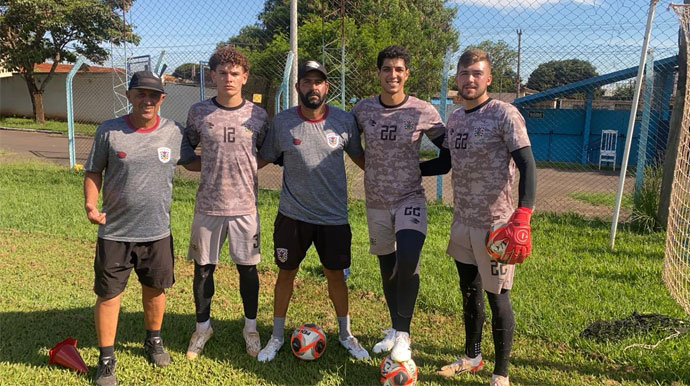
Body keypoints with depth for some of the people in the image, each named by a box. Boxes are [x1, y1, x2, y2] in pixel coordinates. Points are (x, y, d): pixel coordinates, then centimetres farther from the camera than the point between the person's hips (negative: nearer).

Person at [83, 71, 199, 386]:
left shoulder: (174, 132, -3)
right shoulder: (109, 131, -7)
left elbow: (191, 162, 12)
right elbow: (93, 172, 1)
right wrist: (90, 204, -13)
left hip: (157, 232, 2)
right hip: (114, 233, -2)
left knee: (155, 288, 17)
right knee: (108, 295, 6)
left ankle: (154, 340, 42)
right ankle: (106, 360, 24)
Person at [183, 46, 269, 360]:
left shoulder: (258, 115, 0)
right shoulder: (199, 112, 0)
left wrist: (245, 170, 0)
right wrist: (213, 168, 2)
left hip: (245, 205, 0)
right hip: (207, 205, 1)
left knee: (247, 267, 8)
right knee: (203, 268, 10)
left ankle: (250, 327, 28)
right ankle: (203, 326, 31)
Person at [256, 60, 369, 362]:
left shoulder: (345, 121, -4)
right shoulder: (281, 122, -6)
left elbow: (359, 157, 9)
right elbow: (263, 160, 3)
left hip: (334, 216, 1)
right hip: (292, 215, 0)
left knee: (335, 275, 13)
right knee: (286, 273, 12)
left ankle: (345, 334, 34)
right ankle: (277, 336, 31)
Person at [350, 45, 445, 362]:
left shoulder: (424, 112, -8)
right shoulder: (363, 109, -2)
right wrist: (373, 168, 6)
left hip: (410, 199, -3)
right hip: (376, 201, 3)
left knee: (408, 260, -23)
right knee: (387, 267, 13)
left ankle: (403, 335, -5)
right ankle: (395, 330, 33)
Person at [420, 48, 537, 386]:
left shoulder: (504, 114, -12)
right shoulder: (455, 119, 9)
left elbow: (527, 166, -17)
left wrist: (522, 217, -28)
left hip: (494, 224, -7)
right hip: (462, 222, 7)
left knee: (497, 297, 3)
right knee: (469, 292, 19)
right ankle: (472, 358, 38)